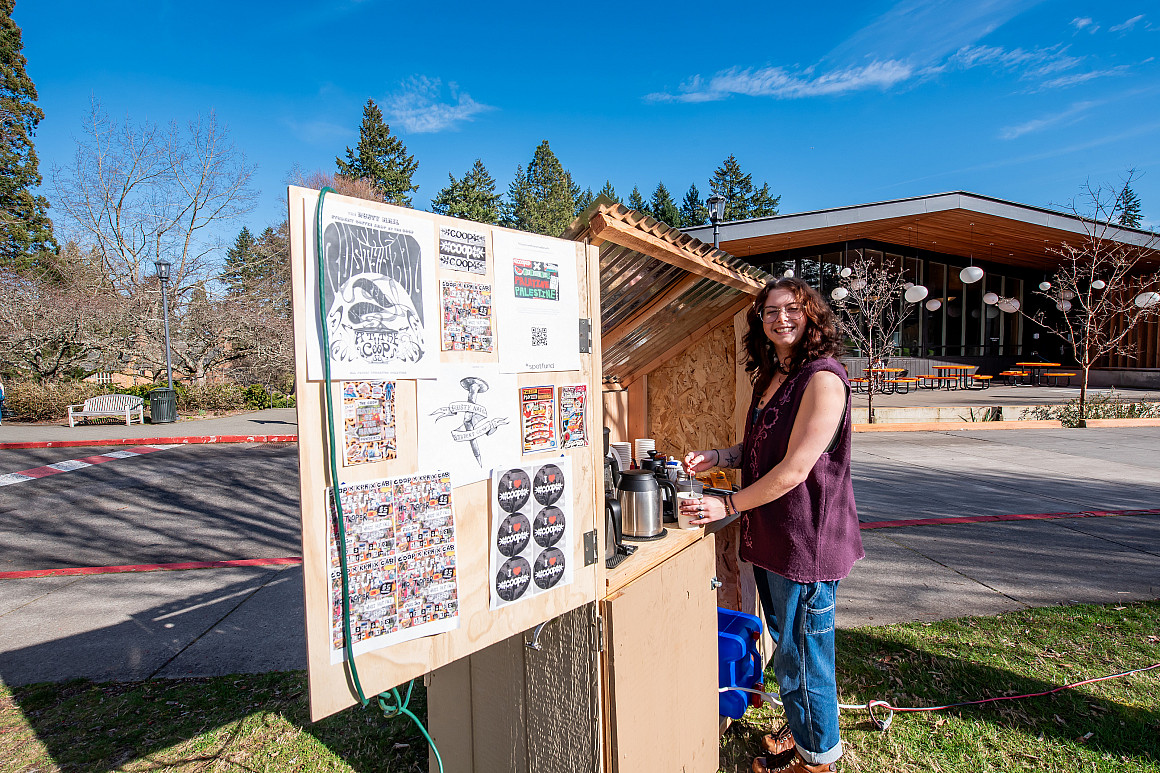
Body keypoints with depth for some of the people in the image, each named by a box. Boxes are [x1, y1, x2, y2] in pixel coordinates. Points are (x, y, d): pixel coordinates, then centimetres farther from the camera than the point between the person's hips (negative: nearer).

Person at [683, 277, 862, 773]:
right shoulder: (771, 377, 9)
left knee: (800, 657, 9)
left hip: (807, 541, -8)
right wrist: (719, 457, 2)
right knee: (787, 645, 24)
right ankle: (801, 732, 46)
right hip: (771, 536, 9)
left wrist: (727, 505, -17)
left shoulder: (822, 379, -19)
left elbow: (794, 469, -23)